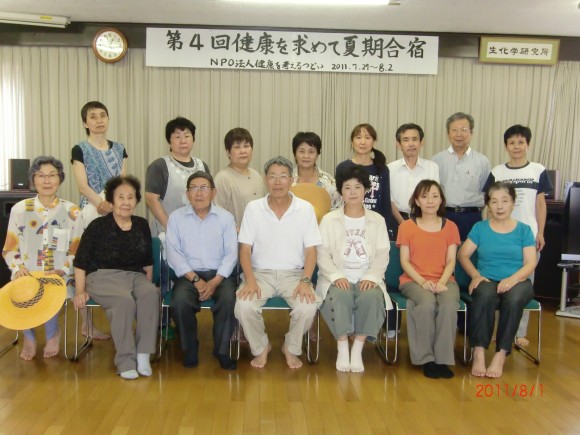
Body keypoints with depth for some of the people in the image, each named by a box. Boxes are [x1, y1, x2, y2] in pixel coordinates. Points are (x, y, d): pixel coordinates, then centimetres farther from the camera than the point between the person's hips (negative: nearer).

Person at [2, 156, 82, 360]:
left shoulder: (72, 212, 5)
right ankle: (29, 336, 5)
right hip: (27, 276, 1)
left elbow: (77, 252, 6)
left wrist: (62, 270, -12)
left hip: (60, 277, -1)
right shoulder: (19, 209, 7)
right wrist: (18, 267, -10)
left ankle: (52, 333, 3)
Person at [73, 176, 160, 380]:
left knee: (151, 293, -32)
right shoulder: (98, 226, 2)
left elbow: (148, 262, 22)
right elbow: (80, 262, 3)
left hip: (135, 276, 3)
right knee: (125, 300, -36)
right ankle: (126, 361, -27)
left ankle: (143, 355, -28)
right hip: (103, 277, -3)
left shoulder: (142, 225, 14)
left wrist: (148, 283, 11)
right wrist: (80, 291, -6)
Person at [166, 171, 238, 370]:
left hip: (219, 274, 0)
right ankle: (189, 348, -3)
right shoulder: (176, 217, 5)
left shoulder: (226, 217, 6)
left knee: (229, 299, -30)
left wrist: (215, 281, -15)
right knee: (180, 301, -30)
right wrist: (195, 279, -14)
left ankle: (221, 350, -7)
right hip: (189, 274, 0)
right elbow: (174, 253, -3)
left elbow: (231, 253, 0)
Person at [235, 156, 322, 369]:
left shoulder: (305, 209, -1)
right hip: (261, 272, 0)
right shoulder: (253, 208, -1)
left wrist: (305, 281, -17)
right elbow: (245, 249, -1)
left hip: (294, 273, 0)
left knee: (308, 306, -29)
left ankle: (291, 348, 4)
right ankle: (260, 347, 3)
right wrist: (250, 280, -17)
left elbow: (310, 250, -2)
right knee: (244, 306, -28)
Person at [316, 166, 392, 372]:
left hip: (367, 278, 1)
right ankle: (342, 349, -19)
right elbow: (322, 254, 0)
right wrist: (336, 276, -17)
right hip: (337, 277, -1)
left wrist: (371, 277, -14)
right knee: (340, 296, -34)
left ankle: (358, 349, -19)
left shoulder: (377, 220, 13)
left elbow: (382, 254, 4)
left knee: (372, 297, -32)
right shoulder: (329, 220, 9)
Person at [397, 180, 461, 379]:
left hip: (443, 280, 2)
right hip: (414, 280, -1)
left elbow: (450, 261, 4)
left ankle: (443, 359, -20)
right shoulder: (406, 227, 7)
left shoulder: (450, 227, 12)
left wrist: (441, 282, -14)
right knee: (426, 303, -35)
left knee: (449, 305, -33)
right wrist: (423, 281, -15)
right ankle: (426, 359, -21)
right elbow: (404, 261, 1)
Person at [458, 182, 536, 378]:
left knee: (513, 299, -37)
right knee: (485, 296, -37)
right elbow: (463, 255, 6)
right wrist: (476, 275, -12)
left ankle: (501, 355, -28)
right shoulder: (480, 228, 11)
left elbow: (530, 263, 0)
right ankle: (479, 352, -33)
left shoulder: (524, 230, 9)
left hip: (517, 281, 0)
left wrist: (512, 279, -19)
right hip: (487, 280, 0)